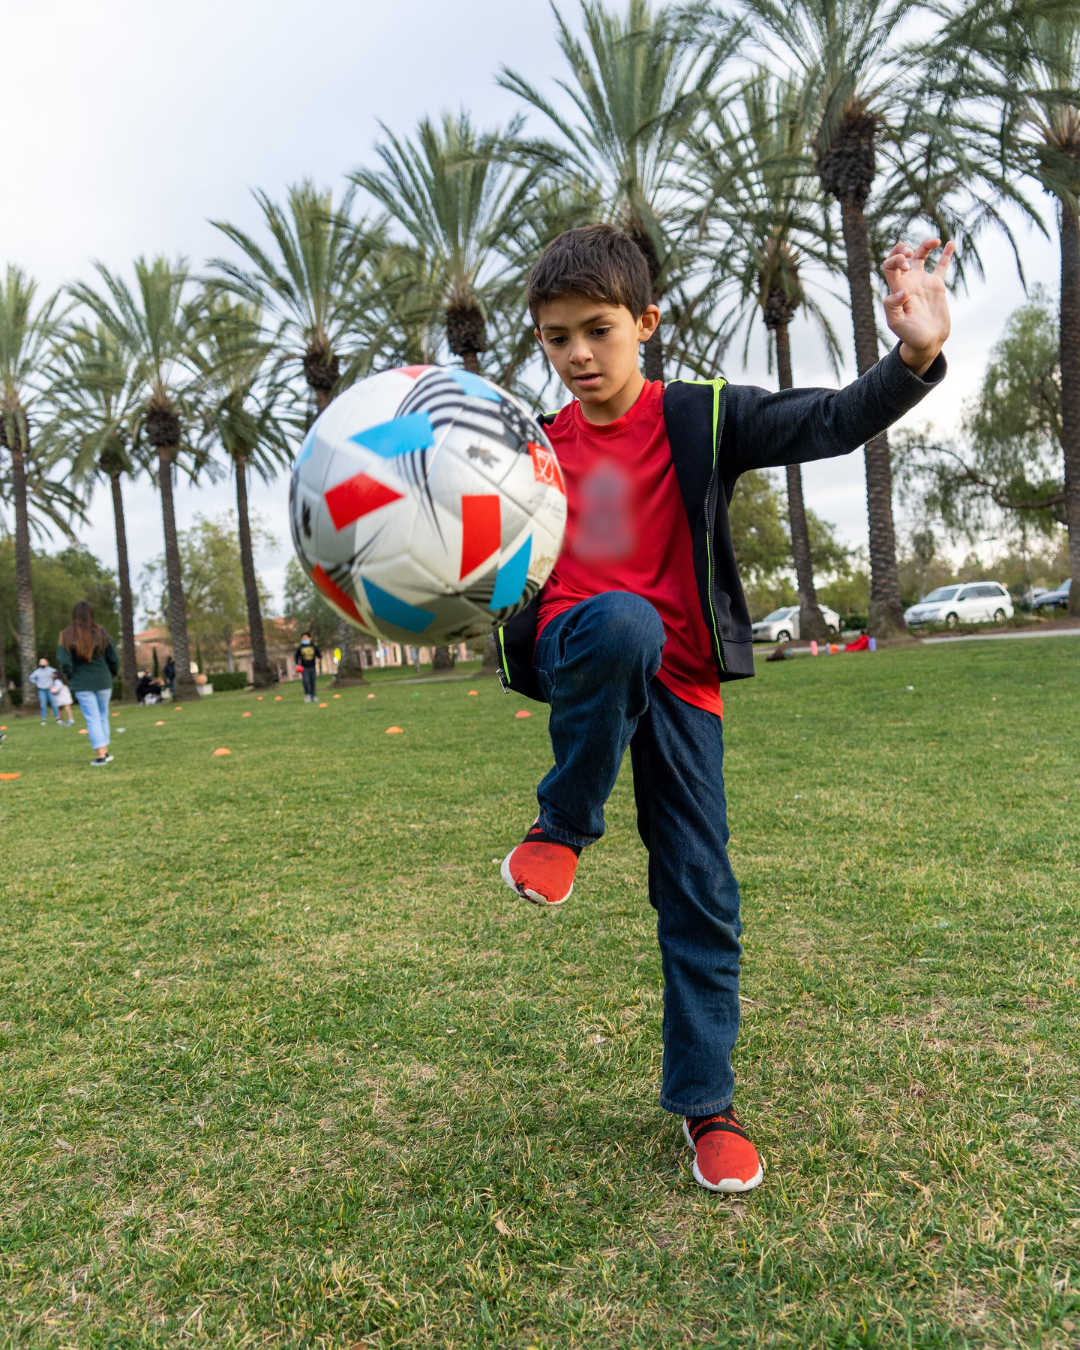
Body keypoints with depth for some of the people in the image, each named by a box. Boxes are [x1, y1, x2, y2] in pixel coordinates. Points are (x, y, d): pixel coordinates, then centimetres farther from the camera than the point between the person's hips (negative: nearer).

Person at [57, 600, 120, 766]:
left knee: (92, 718, 1)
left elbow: (64, 662, -12)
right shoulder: (101, 633, -3)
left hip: (82, 684, -1)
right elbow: (114, 659, -1)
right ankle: (105, 752, 18)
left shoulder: (67, 636, -7)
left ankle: (100, 755, -3)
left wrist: (71, 678, 5)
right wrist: (110, 676, 14)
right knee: (103, 716, 14)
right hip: (103, 682, 1)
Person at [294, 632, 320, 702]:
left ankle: (313, 696, 14)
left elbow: (319, 655, 11)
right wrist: (296, 665, -4)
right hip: (304, 667, -2)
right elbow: (296, 657, 10)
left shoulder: (314, 647, 5)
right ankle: (307, 695, 0)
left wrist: (318, 658, -12)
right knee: (306, 681, -18)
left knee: (312, 682, 4)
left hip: (312, 667, 2)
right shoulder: (300, 648, 3)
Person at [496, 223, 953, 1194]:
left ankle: (705, 1102, 20)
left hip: (679, 681, 0)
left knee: (701, 894, 0)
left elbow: (828, 425, -12)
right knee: (622, 624, -38)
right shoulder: (538, 449, 8)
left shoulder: (701, 418, 0)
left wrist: (915, 358, -30)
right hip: (580, 656, 0)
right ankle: (563, 830, -14)